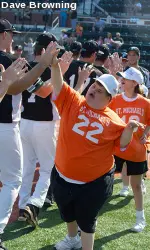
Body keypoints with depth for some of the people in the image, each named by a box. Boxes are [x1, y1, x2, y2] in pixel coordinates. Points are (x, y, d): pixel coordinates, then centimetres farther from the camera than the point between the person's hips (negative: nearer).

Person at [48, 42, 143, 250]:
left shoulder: (113, 120, -7)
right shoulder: (72, 101, -5)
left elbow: (122, 143, 2)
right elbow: (58, 84, -18)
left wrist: (129, 130, -17)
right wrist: (54, 64, -35)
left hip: (95, 181, -3)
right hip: (63, 176, 4)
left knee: (87, 220, 10)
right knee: (67, 213, 27)